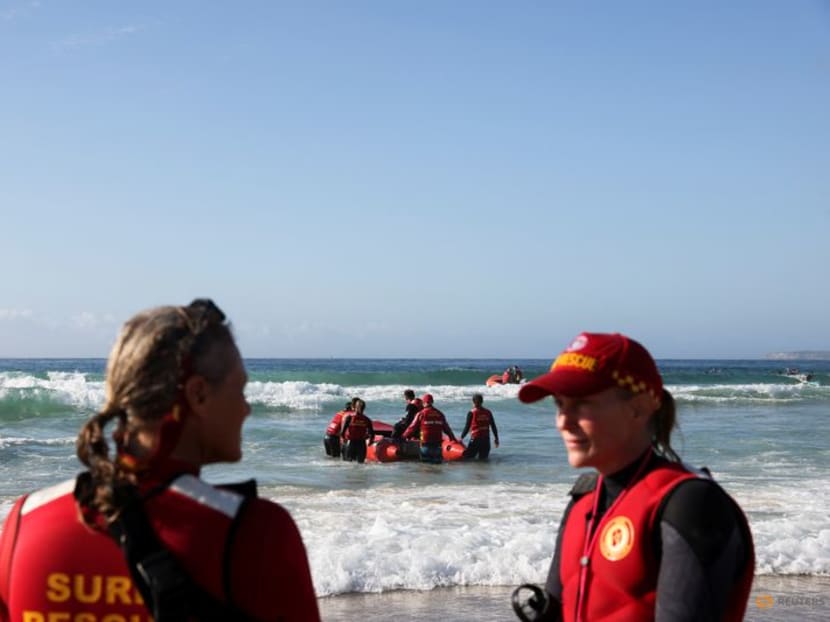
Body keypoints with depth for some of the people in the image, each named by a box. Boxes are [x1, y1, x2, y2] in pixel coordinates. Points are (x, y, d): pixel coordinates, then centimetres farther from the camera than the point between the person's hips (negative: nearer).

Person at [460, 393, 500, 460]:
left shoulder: (471, 413, -7)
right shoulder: (488, 412, 5)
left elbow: (467, 427, -5)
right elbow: (493, 426, 8)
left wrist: (462, 437, 7)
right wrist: (496, 438, 18)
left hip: (475, 438, -4)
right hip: (486, 439, 4)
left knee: (467, 457, 2)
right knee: (483, 459, 13)